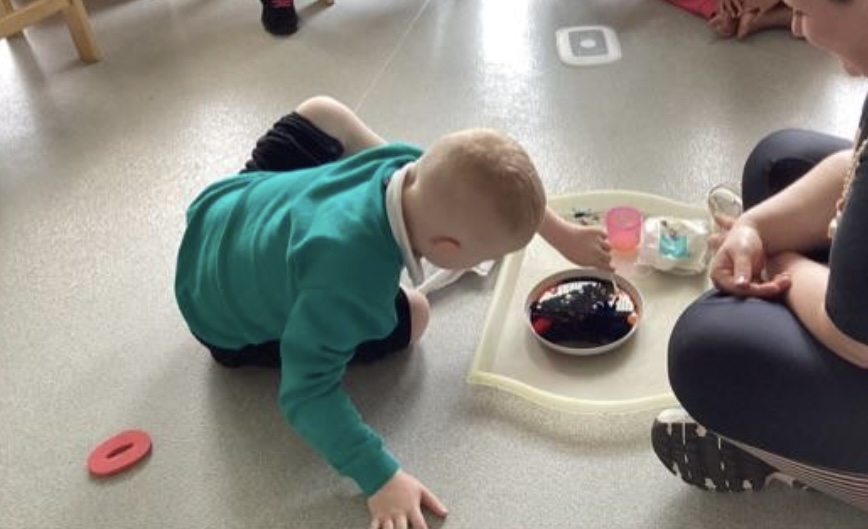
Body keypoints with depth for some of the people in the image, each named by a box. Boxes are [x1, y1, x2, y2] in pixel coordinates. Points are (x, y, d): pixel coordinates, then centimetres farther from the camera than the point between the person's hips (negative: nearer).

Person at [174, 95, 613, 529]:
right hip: (226, 319, -6)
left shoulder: (414, 167, -24)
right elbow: (306, 394, -38)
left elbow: (502, 191, -4)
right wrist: (381, 479, -40)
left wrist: (563, 235, 2)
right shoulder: (346, 286, -46)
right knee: (408, 317, -5)